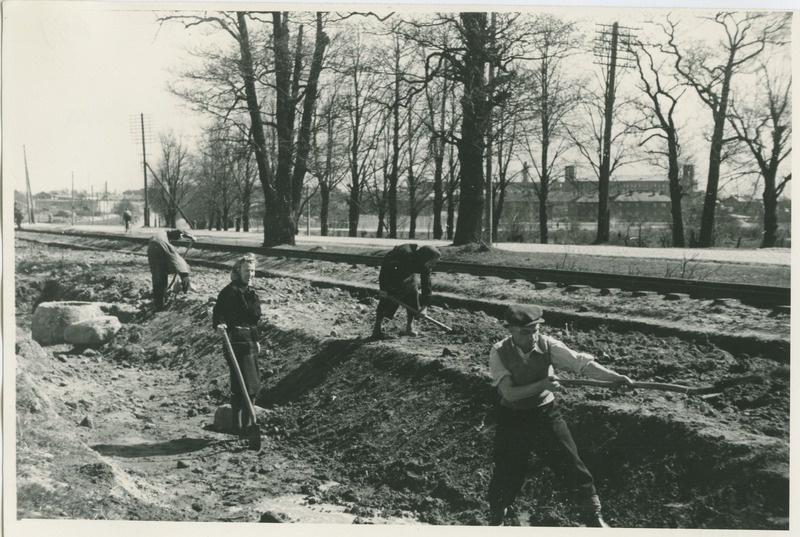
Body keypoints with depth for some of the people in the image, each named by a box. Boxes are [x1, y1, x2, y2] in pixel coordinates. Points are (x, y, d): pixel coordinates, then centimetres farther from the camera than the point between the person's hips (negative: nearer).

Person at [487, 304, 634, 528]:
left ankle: (595, 518, 19)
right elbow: (509, 393, -24)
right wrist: (542, 384, -35)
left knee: (571, 465, 1)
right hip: (513, 419, -1)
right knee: (507, 472, 7)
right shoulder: (499, 352, -17)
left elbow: (581, 362, -22)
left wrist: (615, 377, -34)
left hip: (546, 414, 1)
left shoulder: (547, 345, -14)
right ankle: (495, 520, 33)